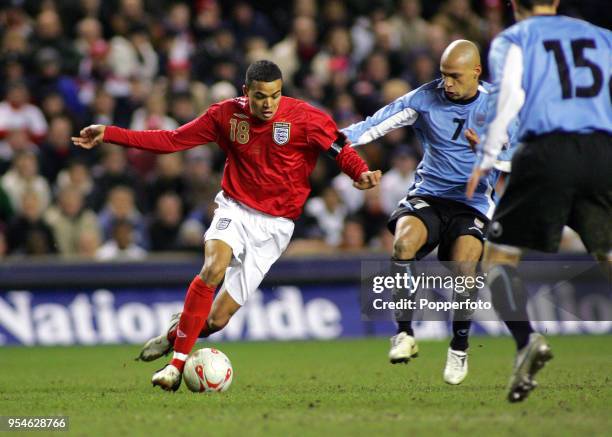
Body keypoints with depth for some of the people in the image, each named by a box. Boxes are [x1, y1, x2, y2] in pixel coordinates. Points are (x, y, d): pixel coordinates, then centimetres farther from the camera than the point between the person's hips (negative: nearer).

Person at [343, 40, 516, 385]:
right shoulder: (426, 98, 1)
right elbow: (379, 124, -6)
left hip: (473, 204, -1)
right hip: (428, 196, 1)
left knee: (463, 266, -26)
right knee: (404, 240, -30)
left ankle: (460, 347, -1)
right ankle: (405, 333, -19)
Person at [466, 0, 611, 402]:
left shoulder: (513, 40, 10)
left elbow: (509, 95, -6)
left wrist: (487, 159, -2)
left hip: (548, 151, -3)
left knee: (500, 255, 6)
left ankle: (527, 340, -18)